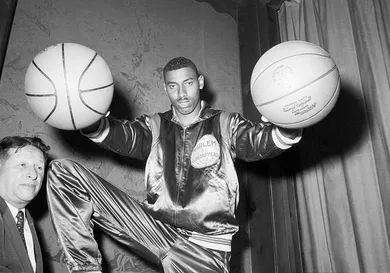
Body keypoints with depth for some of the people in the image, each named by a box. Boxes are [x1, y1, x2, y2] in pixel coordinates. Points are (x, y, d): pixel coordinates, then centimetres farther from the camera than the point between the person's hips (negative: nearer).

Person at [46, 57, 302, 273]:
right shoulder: (155, 126, 11)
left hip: (203, 246, -1)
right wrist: (91, 121, -28)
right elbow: (122, 136, -7)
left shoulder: (225, 125, 5)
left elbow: (261, 140, -11)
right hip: (154, 227, 2)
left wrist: (289, 125, -32)